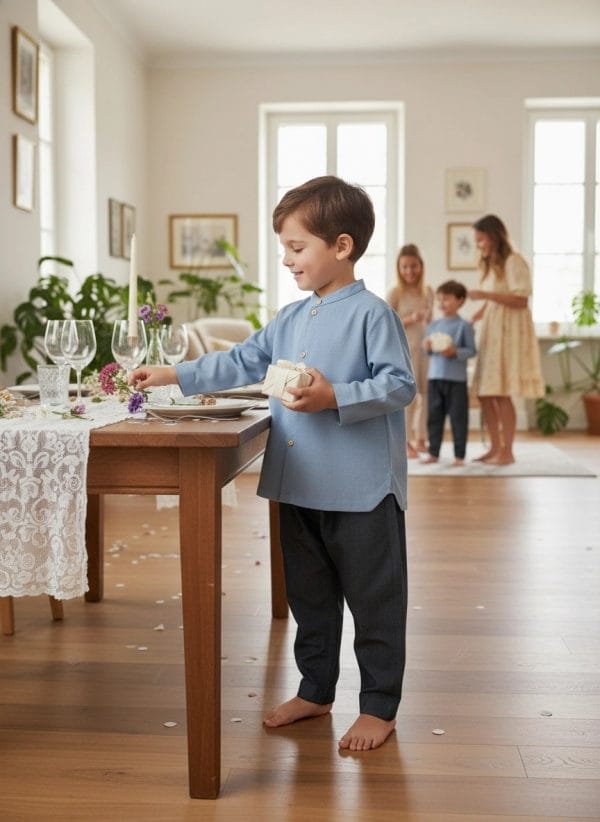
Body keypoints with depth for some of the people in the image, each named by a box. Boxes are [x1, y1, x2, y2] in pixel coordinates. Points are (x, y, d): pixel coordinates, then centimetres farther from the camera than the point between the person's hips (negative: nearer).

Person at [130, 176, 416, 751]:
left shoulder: (372, 314, -11)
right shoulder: (291, 319, 12)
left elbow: (400, 384, -15)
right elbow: (243, 362, 17)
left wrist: (335, 398, -24)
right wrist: (175, 376, 12)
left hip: (361, 489, -8)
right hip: (299, 487, 8)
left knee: (374, 600, 6)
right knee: (308, 596, 18)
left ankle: (379, 705, 20)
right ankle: (315, 691, 34)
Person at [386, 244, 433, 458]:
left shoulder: (428, 292, 9)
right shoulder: (395, 293, -5)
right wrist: (411, 319, -19)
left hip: (425, 348, 5)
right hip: (404, 350, -5)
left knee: (427, 394, 7)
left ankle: (420, 439, 17)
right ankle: (405, 442, 2)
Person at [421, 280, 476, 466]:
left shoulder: (464, 326, -4)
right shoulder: (433, 325, 10)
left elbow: (471, 351, -7)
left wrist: (455, 352, -21)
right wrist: (427, 348, -5)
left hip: (456, 379, -5)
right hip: (434, 377, 5)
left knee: (458, 417, 0)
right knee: (434, 416, 7)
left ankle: (459, 455, 8)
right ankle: (433, 452, 15)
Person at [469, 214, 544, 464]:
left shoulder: (513, 261, -8)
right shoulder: (490, 264, 18)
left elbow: (520, 301, -16)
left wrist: (486, 295, -20)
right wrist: (477, 314, 5)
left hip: (509, 331, -8)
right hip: (491, 331, 8)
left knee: (501, 394, -9)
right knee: (485, 393, 5)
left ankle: (507, 451, -2)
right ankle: (495, 447, 13)